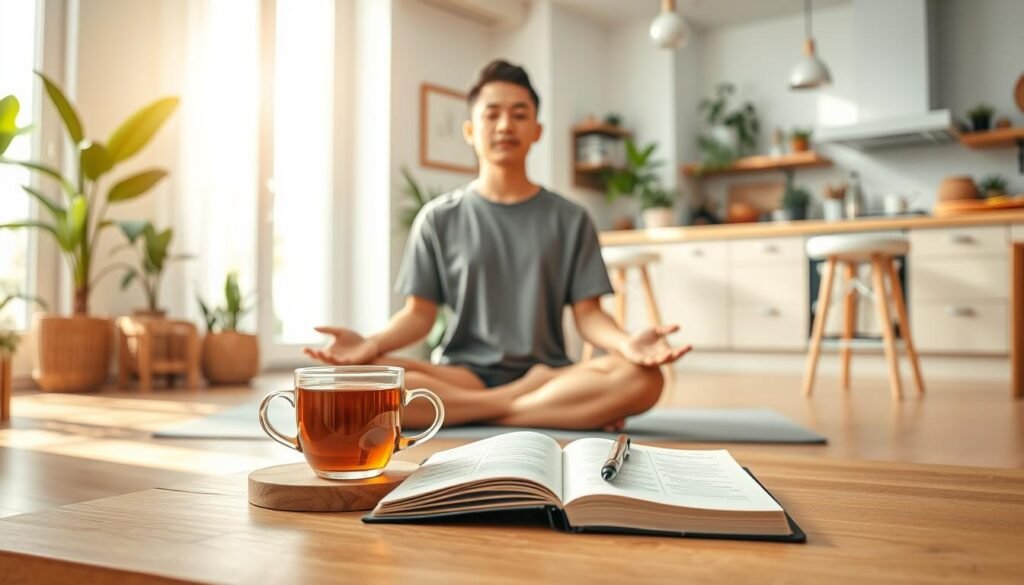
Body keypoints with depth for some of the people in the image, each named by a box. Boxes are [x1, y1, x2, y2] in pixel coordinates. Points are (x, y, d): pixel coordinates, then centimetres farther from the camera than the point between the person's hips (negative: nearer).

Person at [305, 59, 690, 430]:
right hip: (463, 374, 1)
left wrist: (626, 343, -20)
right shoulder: (439, 218, 8)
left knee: (641, 380, -30)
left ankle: (469, 413, -18)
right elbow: (419, 313, 5)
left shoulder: (569, 220, 8)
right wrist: (373, 343, -17)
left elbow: (587, 314, 2)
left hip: (548, 374, 0)